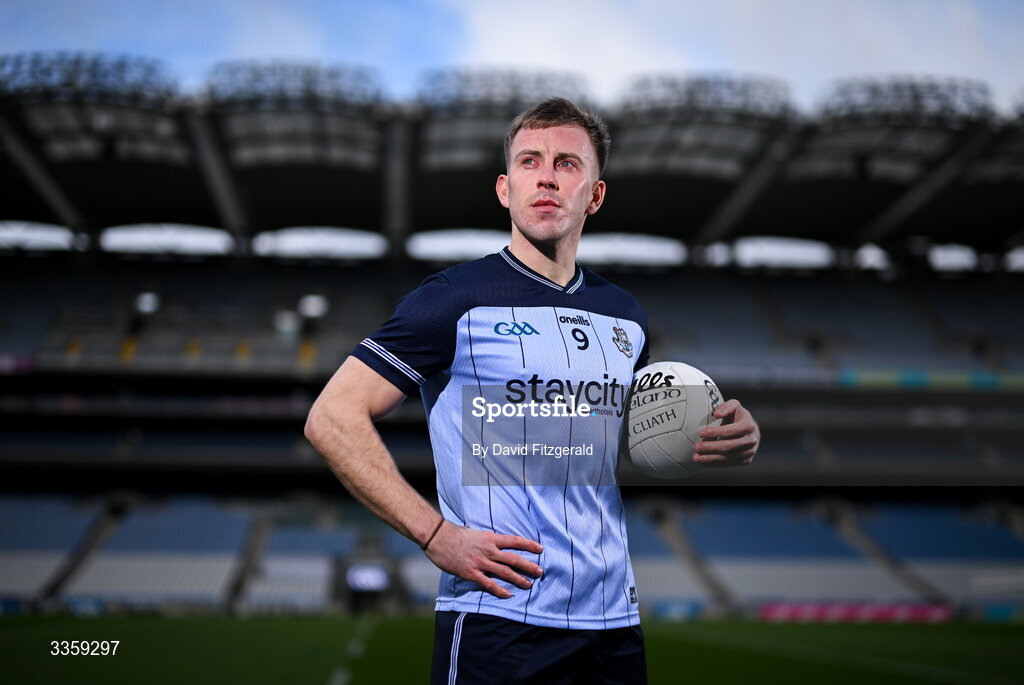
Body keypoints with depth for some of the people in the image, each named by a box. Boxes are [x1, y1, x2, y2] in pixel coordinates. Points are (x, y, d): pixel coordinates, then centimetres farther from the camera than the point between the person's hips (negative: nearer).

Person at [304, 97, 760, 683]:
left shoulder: (625, 314, 11)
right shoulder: (457, 300, -7)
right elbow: (332, 419, -10)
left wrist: (725, 444, 4)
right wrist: (437, 535, -16)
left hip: (615, 621, 6)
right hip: (498, 626, -6)